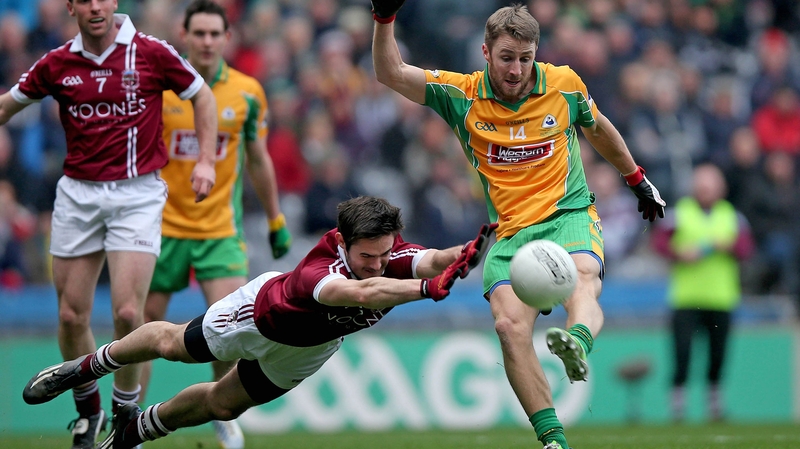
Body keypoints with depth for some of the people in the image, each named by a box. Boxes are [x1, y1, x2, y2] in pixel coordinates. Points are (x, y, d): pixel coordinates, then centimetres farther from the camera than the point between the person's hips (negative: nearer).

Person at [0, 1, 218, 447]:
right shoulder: (57, 64, 2)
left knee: (128, 313, -12)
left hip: (137, 195, -3)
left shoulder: (151, 53, -5)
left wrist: (207, 160, 1)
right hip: (77, 195, 3)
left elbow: (202, 95, 8)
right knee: (72, 316, 3)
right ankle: (88, 411, 24)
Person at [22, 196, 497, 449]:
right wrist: (427, 289, -83)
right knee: (172, 344, 21)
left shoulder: (391, 254, -35)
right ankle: (88, 366, 50)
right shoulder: (319, 267, -49)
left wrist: (463, 255, -77)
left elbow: (433, 259, -55)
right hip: (263, 316, -5)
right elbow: (360, 292, -70)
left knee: (223, 405, 23)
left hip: (308, 347, 5)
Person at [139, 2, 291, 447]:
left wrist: (276, 220, 15)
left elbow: (258, 160, 12)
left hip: (221, 230, 0)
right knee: (145, 328, 2)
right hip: (163, 225, 0)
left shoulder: (247, 93, 1)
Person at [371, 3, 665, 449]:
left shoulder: (563, 84, 4)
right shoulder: (463, 95, 2)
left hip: (570, 216, -1)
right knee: (509, 324, -24)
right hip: (511, 232, 1)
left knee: (582, 282, -36)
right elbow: (391, 73, -3)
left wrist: (637, 178, 34)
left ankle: (578, 343, -68)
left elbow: (598, 128, 23)